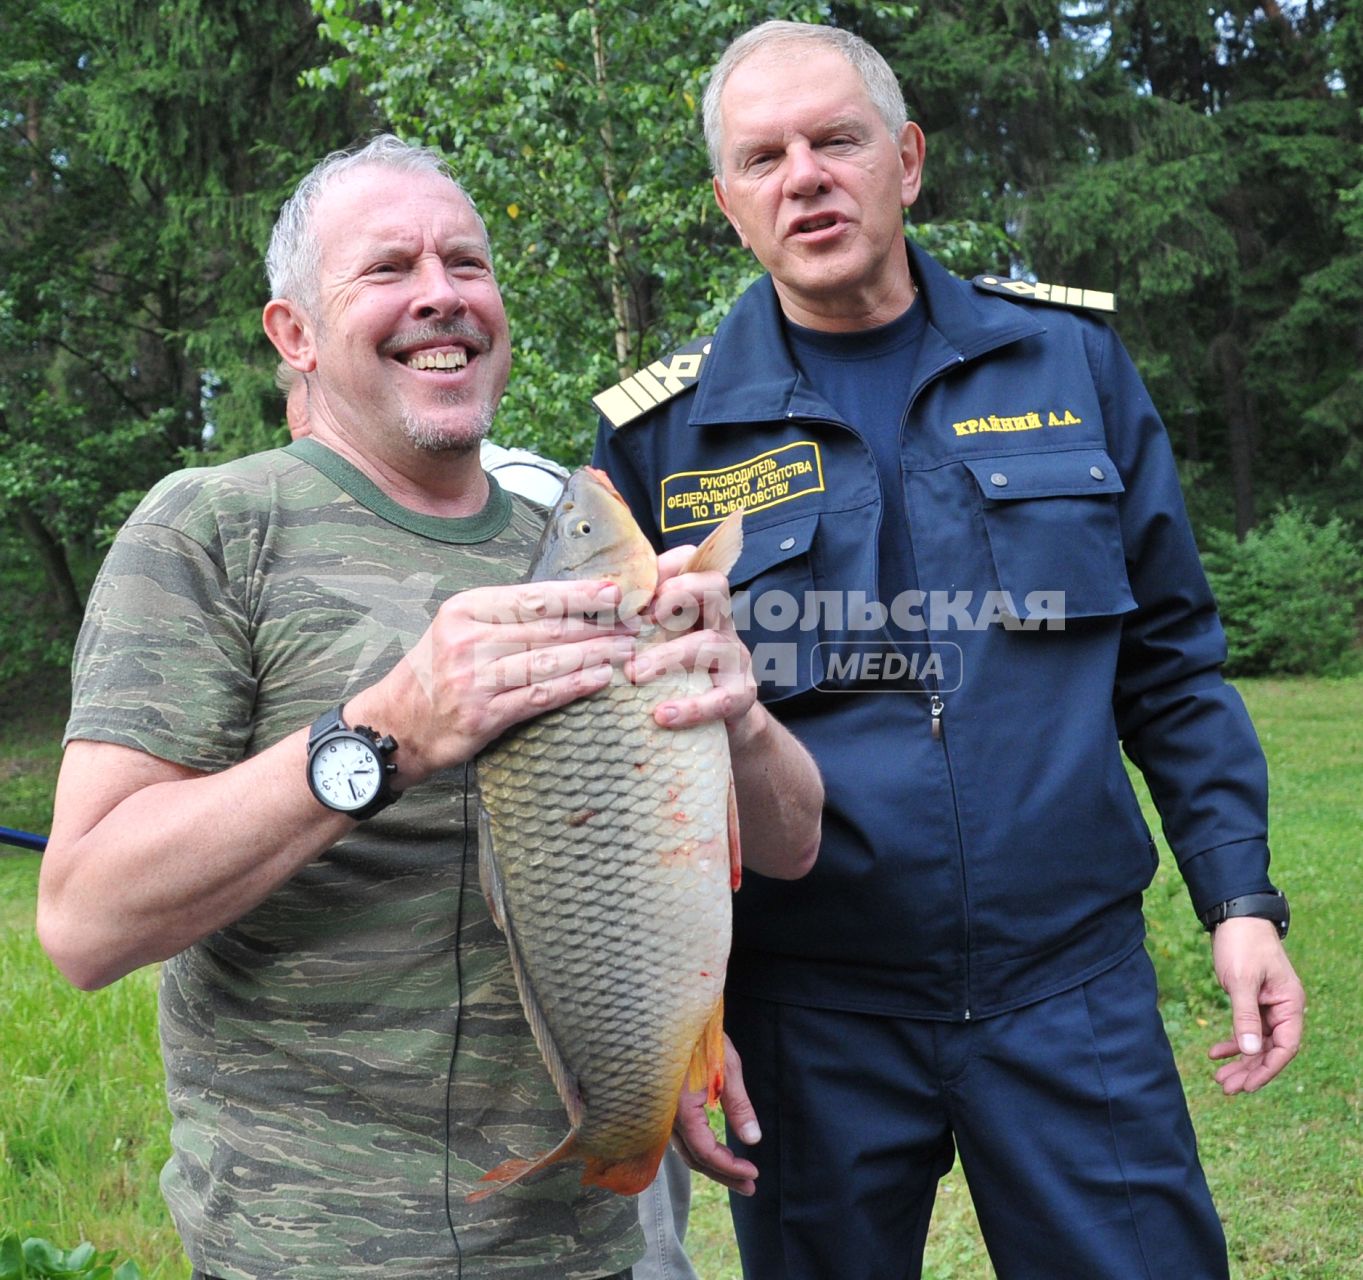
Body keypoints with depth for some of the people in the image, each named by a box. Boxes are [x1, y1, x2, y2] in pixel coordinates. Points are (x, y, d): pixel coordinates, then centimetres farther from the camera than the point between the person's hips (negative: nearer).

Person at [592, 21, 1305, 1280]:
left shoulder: (1071, 360, 3)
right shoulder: (662, 433, -2)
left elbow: (1171, 661, 8)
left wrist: (1241, 896, 2)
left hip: (1073, 987, 1)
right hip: (804, 1014, -1)